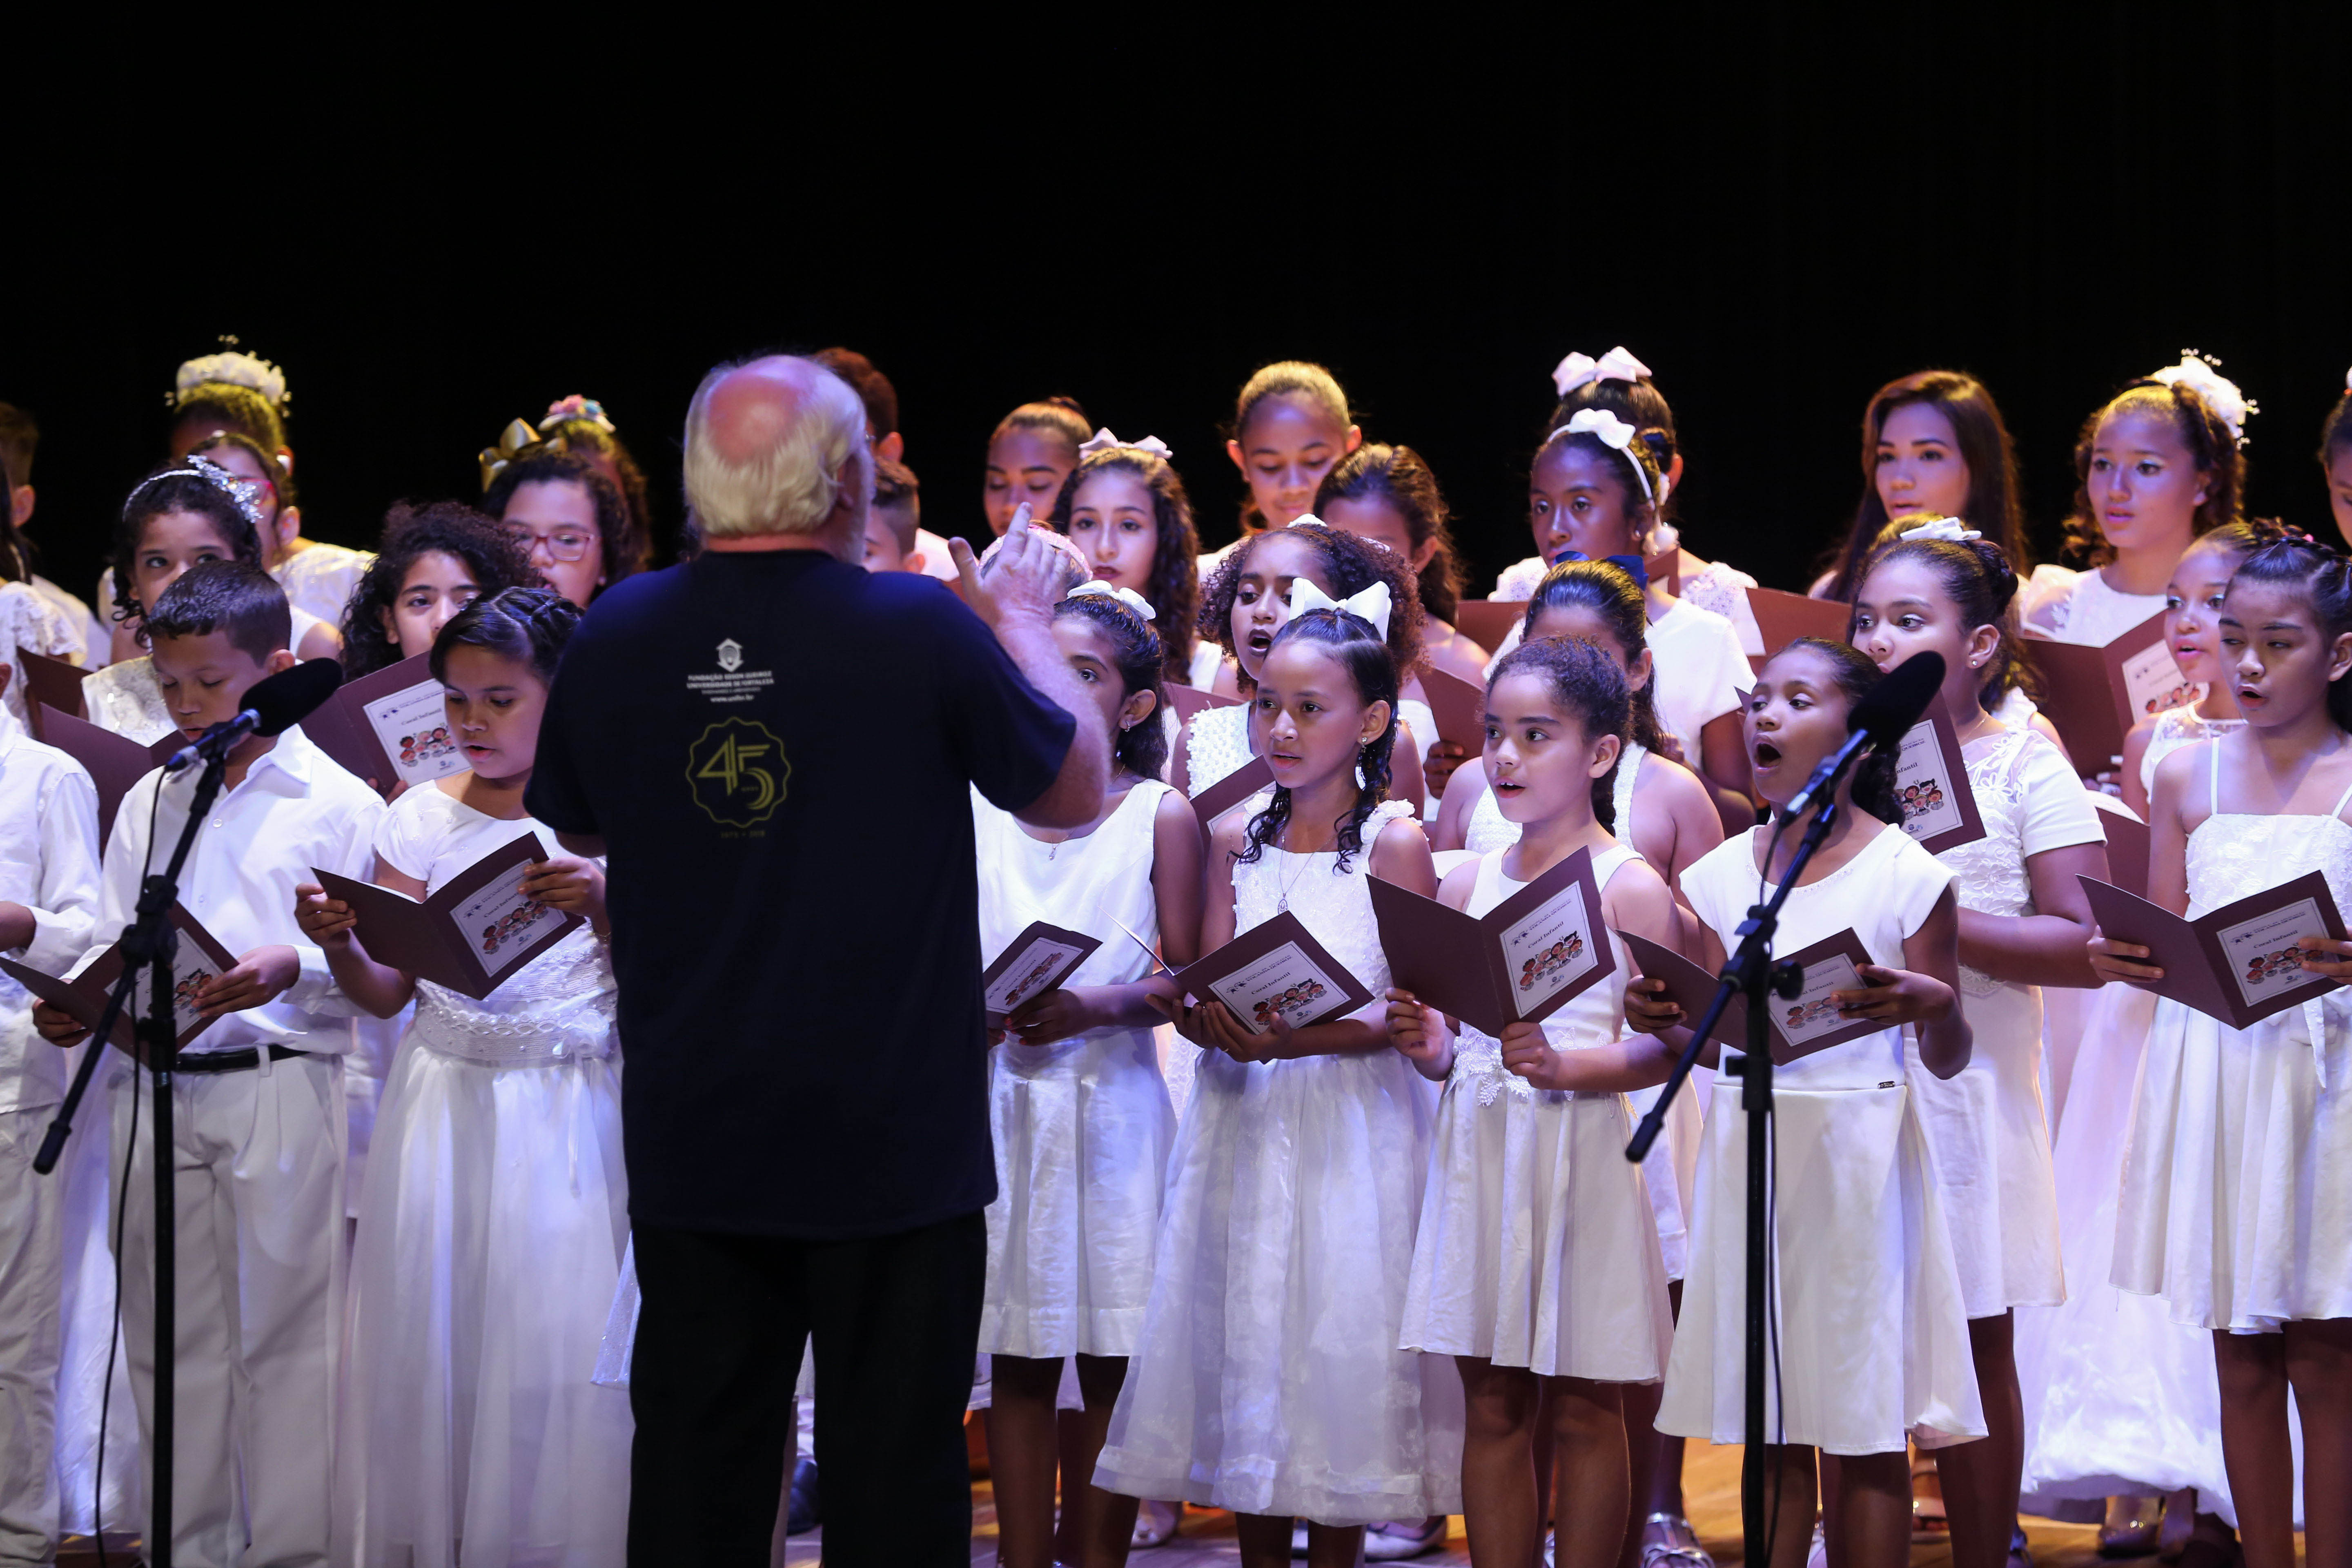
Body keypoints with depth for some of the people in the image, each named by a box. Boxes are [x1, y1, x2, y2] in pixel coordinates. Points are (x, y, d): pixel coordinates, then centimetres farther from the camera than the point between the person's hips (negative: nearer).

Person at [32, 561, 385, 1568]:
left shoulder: (338, 804, 1)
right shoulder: (149, 804, 15)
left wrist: (292, 969, -21)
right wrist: (74, 1005, -4)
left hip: (282, 1087, -5)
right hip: (156, 1088, 5)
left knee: (285, 1324, -3)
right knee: (168, 1331, 7)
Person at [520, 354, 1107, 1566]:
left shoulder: (616, 636, -5)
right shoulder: (921, 632, -15)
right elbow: (1075, 794, 1)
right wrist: (1024, 623, 16)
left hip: (692, 1145, 3)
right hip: (889, 1142, -3)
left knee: (695, 1469, 11)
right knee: (892, 1468, 5)